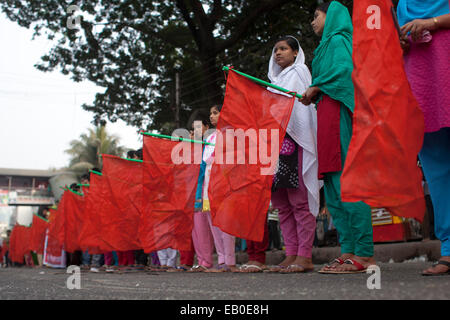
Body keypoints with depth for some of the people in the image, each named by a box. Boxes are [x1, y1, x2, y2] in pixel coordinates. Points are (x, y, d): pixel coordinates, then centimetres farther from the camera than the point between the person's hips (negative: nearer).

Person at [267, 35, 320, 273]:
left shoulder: (298, 72, 7)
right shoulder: (276, 79, 28)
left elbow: (297, 103, -7)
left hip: (294, 141, -8)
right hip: (275, 143, 8)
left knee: (298, 201, -11)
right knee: (281, 203, 3)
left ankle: (305, 257, -12)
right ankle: (291, 255, 4)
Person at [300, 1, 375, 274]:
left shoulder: (337, 40, 1)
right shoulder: (329, 44, 29)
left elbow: (345, 69, -17)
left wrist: (315, 89, -8)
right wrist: (314, 95, 13)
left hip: (337, 115, -10)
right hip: (329, 117, 10)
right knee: (334, 186, 5)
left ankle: (364, 255, -17)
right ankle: (349, 251, 5)